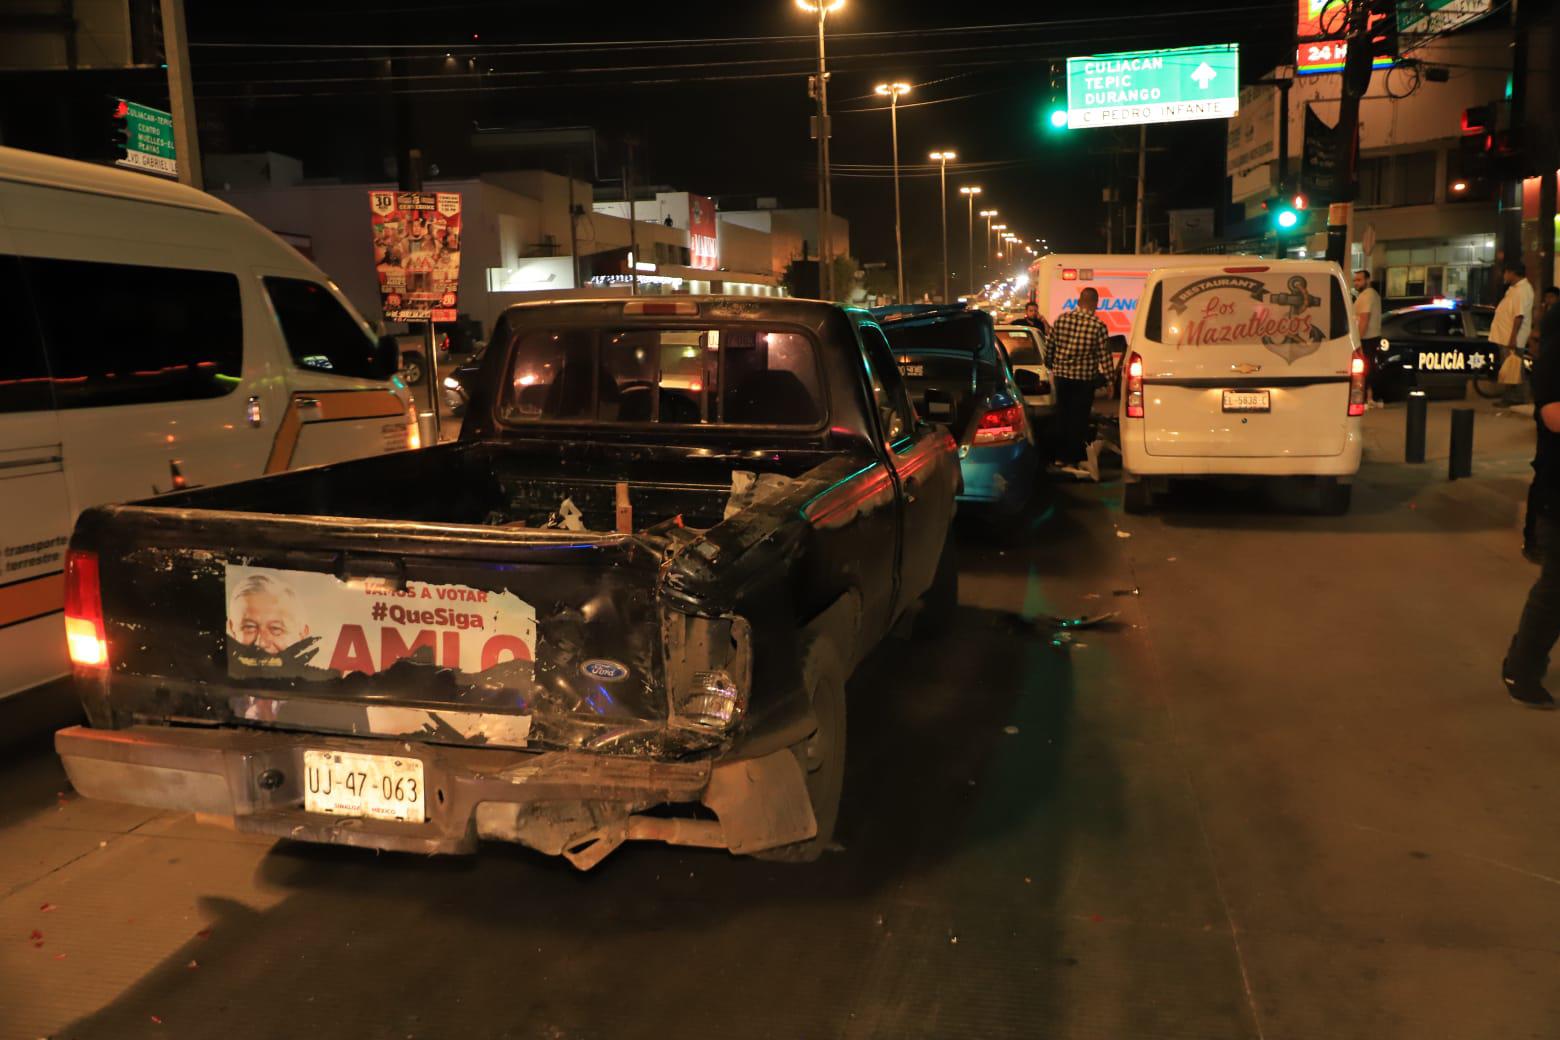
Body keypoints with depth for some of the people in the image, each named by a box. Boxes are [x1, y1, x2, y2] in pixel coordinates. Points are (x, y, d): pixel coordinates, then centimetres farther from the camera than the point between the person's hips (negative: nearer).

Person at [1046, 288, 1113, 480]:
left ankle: (1061, 456, 25)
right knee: (1079, 420, 2)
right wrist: (1109, 379, 0)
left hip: (1061, 375, 3)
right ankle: (1072, 461, 1)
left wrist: (1051, 366, 20)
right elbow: (1104, 355, -9)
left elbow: (1049, 345, 5)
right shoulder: (1098, 326, -12)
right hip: (1084, 378, -3)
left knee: (1062, 416, 16)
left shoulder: (1061, 319, -2)